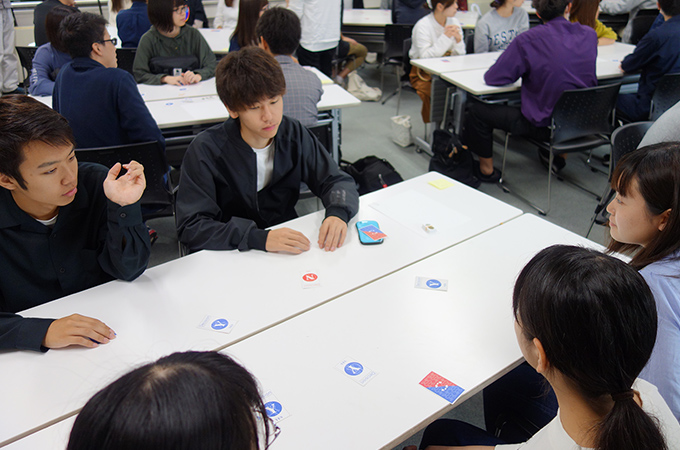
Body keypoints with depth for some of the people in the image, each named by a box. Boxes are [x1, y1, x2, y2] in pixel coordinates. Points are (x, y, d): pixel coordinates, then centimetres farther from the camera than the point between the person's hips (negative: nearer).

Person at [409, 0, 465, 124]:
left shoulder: (454, 22, 5)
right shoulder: (423, 26, -13)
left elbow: (460, 57, 5)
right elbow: (425, 57, -24)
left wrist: (458, 40, -15)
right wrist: (445, 37, -25)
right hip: (424, 74, -5)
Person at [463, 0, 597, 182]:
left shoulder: (528, 40, -17)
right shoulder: (590, 35, -1)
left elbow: (492, 78, -12)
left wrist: (525, 70, 7)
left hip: (545, 125, -6)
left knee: (477, 109, 7)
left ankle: (486, 169, 19)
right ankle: (556, 155, 38)